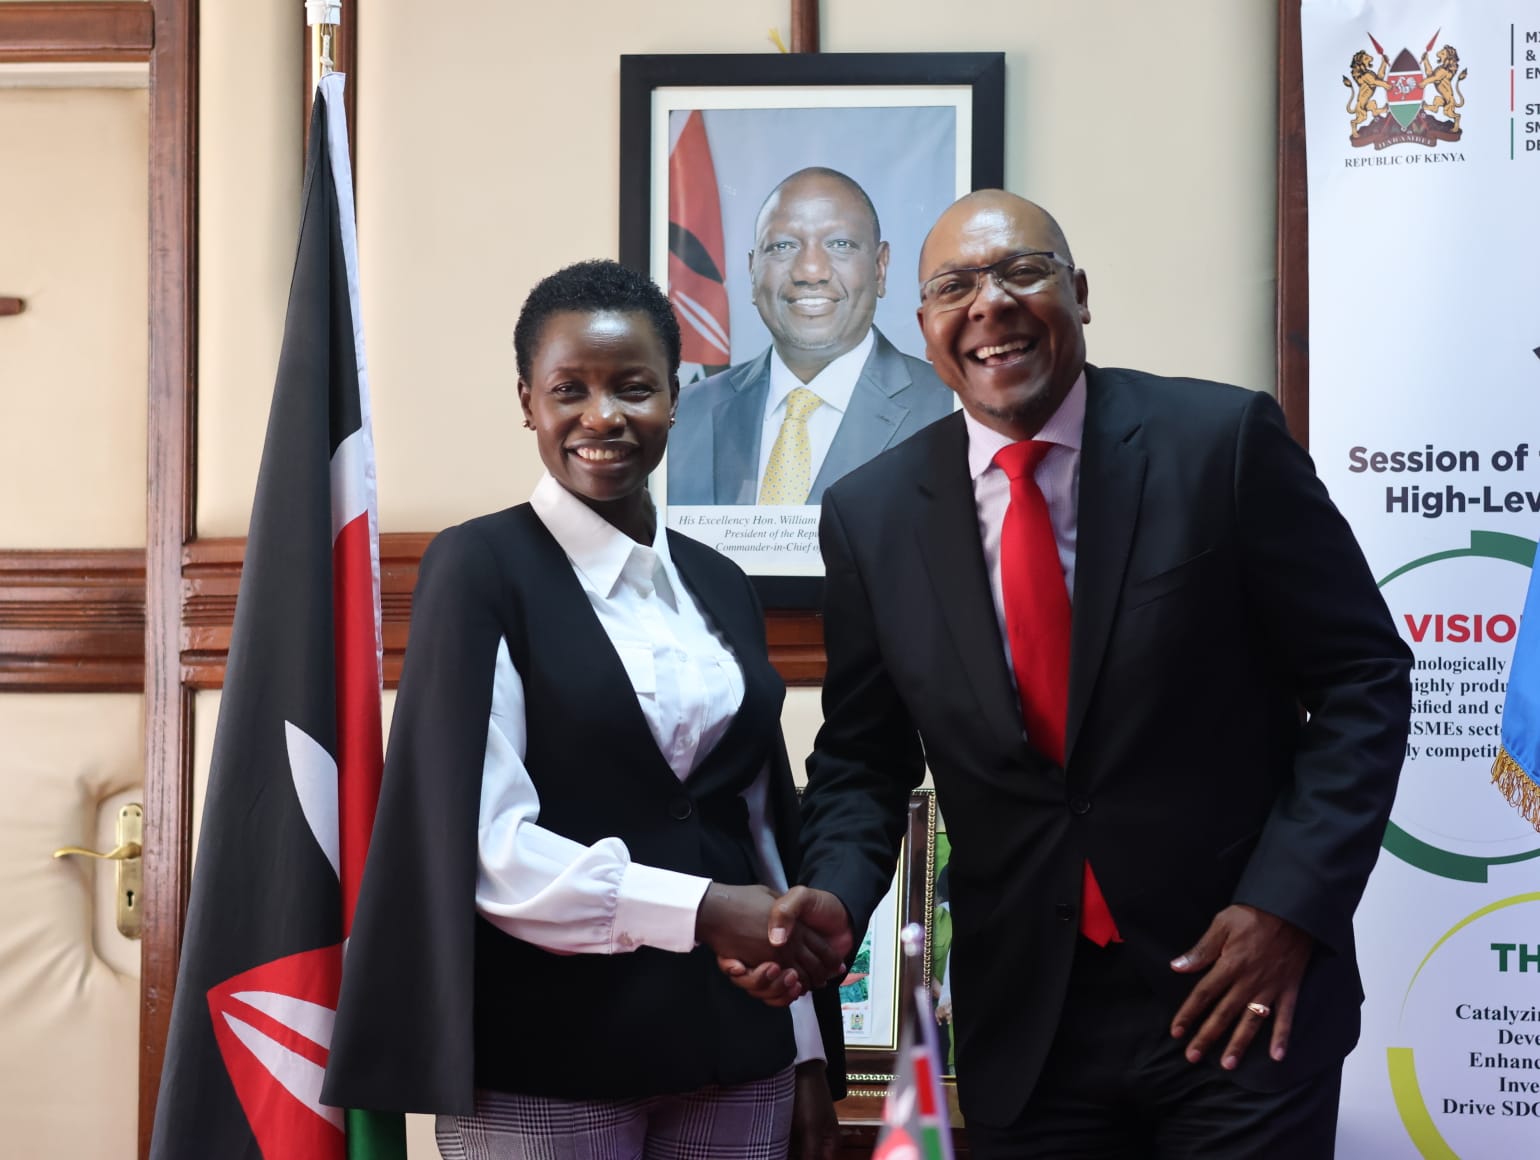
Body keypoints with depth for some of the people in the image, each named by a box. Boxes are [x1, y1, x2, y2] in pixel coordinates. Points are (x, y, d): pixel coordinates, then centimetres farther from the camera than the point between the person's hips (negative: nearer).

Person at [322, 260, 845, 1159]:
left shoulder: (721, 587, 11)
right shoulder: (482, 567, -6)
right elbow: (482, 844, -12)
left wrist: (807, 1047, 10)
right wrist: (700, 909, -18)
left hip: (733, 1050, 5)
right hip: (547, 1064, -5)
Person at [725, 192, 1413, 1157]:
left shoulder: (1222, 442, -7)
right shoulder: (873, 515, 1)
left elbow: (1362, 679, -4)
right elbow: (864, 760, 9)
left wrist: (1291, 902, -12)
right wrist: (836, 898, -9)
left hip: (1239, 989, -2)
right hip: (1023, 1027, 3)